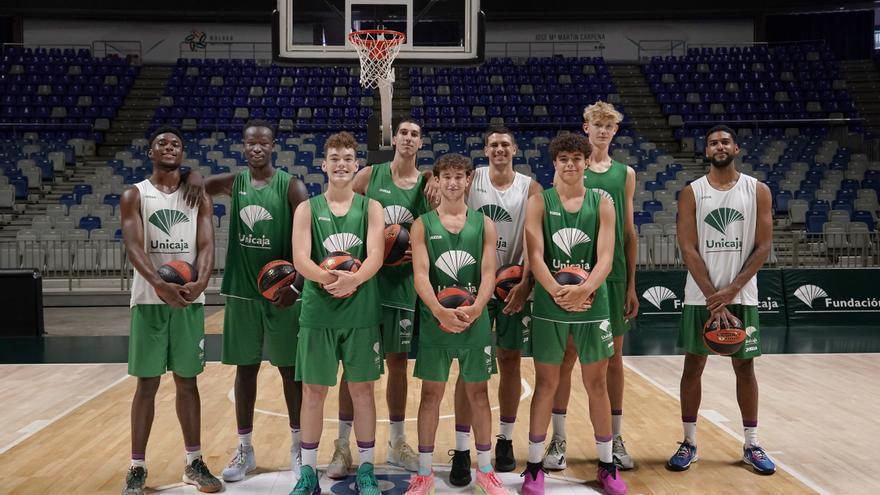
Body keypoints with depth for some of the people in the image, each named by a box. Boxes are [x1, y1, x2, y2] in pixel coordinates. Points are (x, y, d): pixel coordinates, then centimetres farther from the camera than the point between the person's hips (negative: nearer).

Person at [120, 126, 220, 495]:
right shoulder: (135, 195, 3)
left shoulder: (198, 197, 9)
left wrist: (200, 282, -23)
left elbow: (206, 245, -2)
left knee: (187, 381, 9)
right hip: (149, 300, -2)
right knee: (147, 384, 2)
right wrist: (159, 283, -29)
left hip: (190, 299, 2)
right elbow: (133, 246, -11)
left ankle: (194, 462, 18)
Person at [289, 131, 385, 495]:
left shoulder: (371, 207, 3)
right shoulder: (307, 209, 3)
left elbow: (376, 256, -10)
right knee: (313, 392, 7)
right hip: (318, 313, 0)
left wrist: (354, 279, -31)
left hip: (361, 313, 0)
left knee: (362, 390, 8)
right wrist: (327, 277, -29)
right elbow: (300, 259, -9)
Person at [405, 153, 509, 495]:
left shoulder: (484, 224, 4)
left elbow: (488, 274, -3)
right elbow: (421, 275, -9)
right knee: (431, 394, 6)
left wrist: (475, 309, -20)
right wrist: (440, 311, -24)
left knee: (478, 393, 9)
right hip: (434, 322, -1)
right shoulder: (423, 224, 1)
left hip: (475, 322, 1)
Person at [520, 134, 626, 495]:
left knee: (597, 385, 10)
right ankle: (534, 466, 18)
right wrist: (557, 292, -25)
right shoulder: (540, 202, 0)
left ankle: (607, 466, 24)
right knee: (546, 385, 7)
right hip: (549, 307, -1)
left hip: (593, 305, 1)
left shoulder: (602, 204, 3)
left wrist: (585, 289, -25)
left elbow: (606, 258, -7)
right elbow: (535, 256, -10)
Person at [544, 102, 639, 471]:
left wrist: (631, 285, 8)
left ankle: (615, 438, 20)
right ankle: (558, 440, 11)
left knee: (613, 355, 9)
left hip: (614, 275, 3)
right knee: (567, 354, 2)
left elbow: (629, 232, 11)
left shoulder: (625, 173, 10)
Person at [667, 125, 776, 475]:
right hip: (700, 297, 0)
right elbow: (688, 249, -6)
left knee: (745, 367, 8)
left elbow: (763, 246, -2)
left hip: (742, 296, 1)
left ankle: (751, 445, 19)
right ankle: (689, 443, 15)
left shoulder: (758, 191, 2)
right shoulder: (691, 193, 0)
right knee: (693, 366, 5)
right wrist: (712, 295, -14)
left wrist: (732, 290, -12)